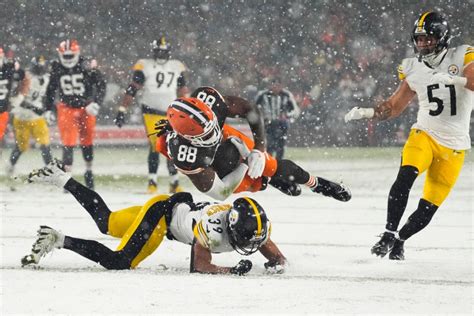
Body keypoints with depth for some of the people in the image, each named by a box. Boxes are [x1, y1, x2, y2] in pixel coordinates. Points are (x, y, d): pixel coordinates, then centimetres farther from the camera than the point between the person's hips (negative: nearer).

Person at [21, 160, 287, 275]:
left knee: (106, 221, 18)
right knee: (120, 262, -19)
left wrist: (277, 264, -29)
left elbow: (277, 256, -6)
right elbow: (198, 267, -29)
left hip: (182, 208, 7)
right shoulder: (212, 226, -36)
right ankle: (58, 241, -10)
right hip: (163, 210, -7)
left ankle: (62, 179, 27)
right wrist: (232, 271, -38)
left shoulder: (256, 224, -17)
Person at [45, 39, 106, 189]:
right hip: (67, 108, 0)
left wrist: (96, 103, -19)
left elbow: (101, 85, -9)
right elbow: (51, 90, 8)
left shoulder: (87, 66, -13)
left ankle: (89, 172, 33)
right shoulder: (57, 69, -5)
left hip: (86, 108, 0)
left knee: (87, 142, 13)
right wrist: (48, 109, 7)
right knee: (68, 143, -10)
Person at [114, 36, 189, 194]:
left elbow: (183, 92, 18)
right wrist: (122, 111, -10)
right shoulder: (144, 66, -4)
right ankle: (152, 181, -7)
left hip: (171, 113, 4)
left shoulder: (177, 67, 9)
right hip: (151, 111, -4)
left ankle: (174, 183, 9)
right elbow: (131, 89, -6)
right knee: (155, 145, -14)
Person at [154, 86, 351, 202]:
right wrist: (244, 163, -36)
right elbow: (219, 192, -36)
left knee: (274, 166, 10)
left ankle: (316, 184, 42)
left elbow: (249, 110, -21)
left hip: (227, 137, 3)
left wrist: (259, 150, -27)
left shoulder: (207, 99, -39)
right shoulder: (184, 156, -47)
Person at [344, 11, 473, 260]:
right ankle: (389, 234, -23)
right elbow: (394, 106, 10)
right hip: (424, 134, 1)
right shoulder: (413, 69, 4)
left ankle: (400, 240, 22)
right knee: (405, 177, -29)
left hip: (454, 146, -1)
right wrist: (365, 112, -5)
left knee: (428, 207, -2)